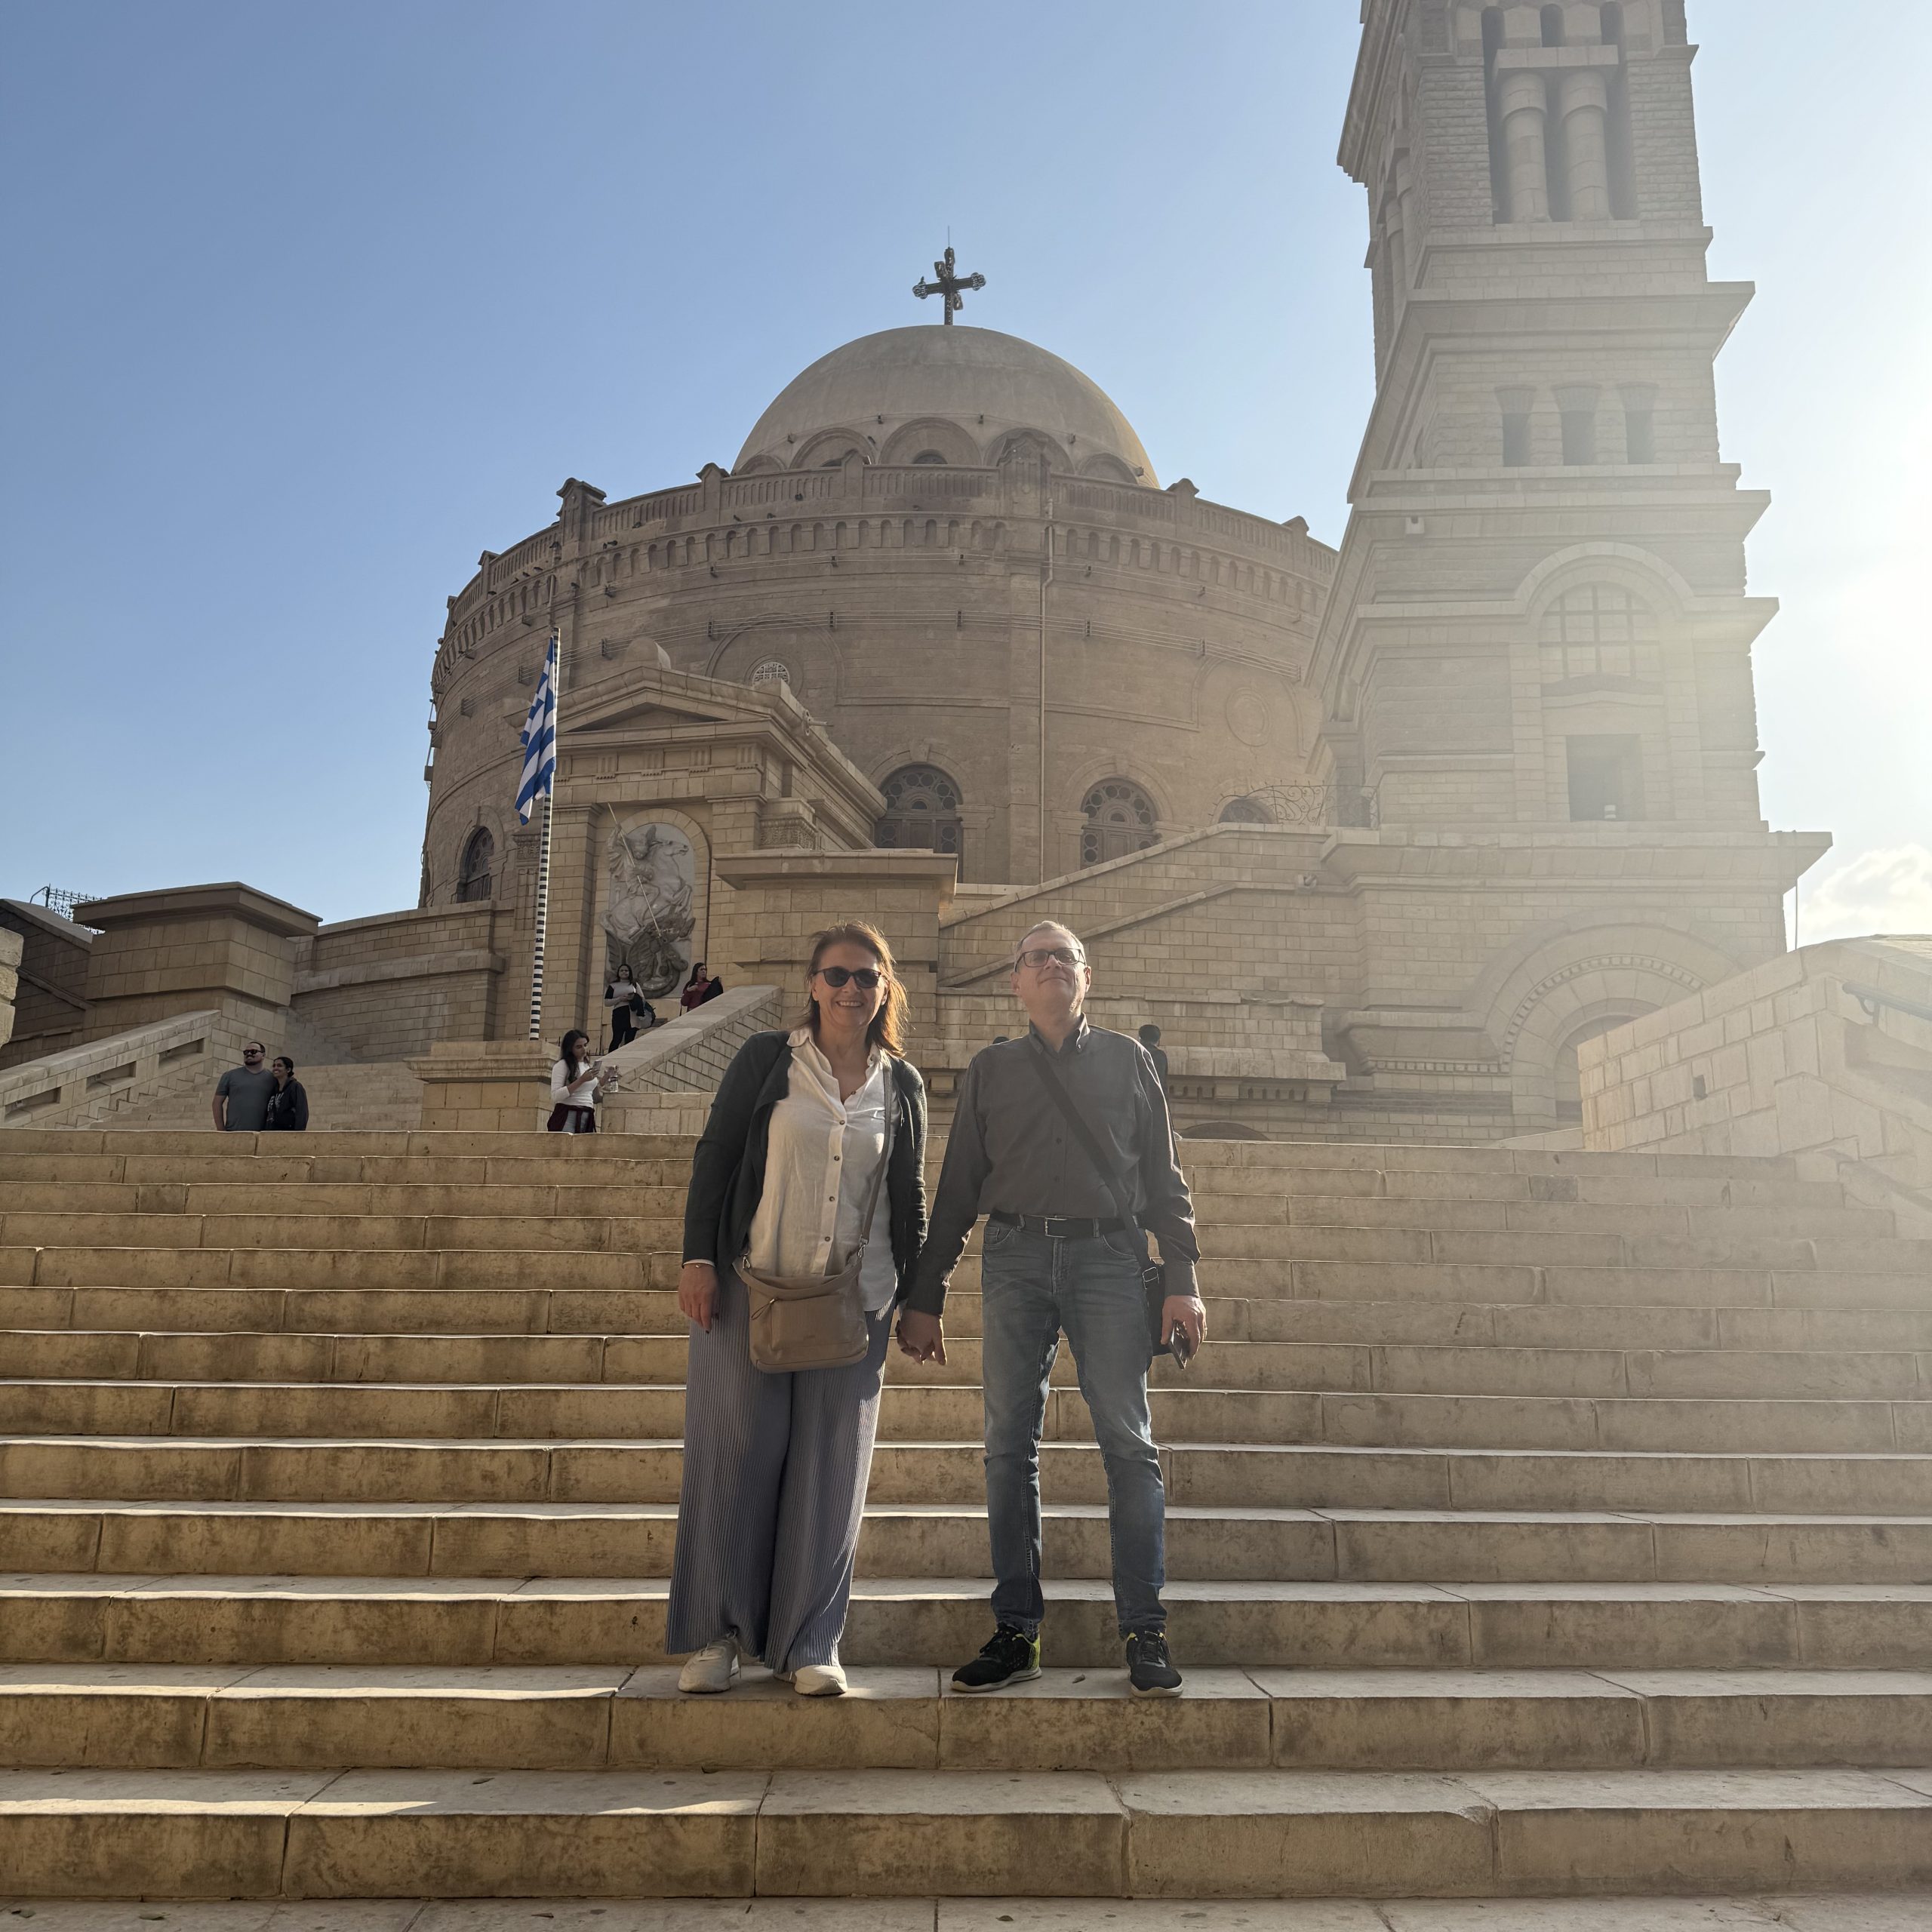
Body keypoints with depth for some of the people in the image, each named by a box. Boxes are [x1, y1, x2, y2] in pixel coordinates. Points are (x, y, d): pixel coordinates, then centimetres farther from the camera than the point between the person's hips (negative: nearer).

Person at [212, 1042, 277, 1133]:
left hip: (260, 1135, 0)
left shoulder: (271, 1078, 8)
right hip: (233, 1133, 0)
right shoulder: (230, 1076, 9)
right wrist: (221, 1130, 2)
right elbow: (218, 1103, 10)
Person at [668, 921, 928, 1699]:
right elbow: (714, 1158, 1)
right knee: (737, 1454, 2)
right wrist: (698, 1258, -7)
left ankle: (809, 1644, 15)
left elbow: (909, 1198, 13)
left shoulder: (902, 1085, 9)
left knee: (830, 1467, 4)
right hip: (750, 1286, -2)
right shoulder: (765, 1059, 3)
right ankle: (717, 1634, 16)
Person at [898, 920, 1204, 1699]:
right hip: (1015, 1259, 1)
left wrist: (1182, 1280, 1)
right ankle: (1016, 1630, 11)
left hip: (1108, 1256, -1)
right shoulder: (989, 1070, 15)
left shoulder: (1126, 1059, 14)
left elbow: (1163, 1175, 12)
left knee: (1129, 1443, -4)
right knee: (1009, 1447, 1)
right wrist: (923, 1297, 10)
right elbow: (957, 1188, 15)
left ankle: (1145, 1630, 5)